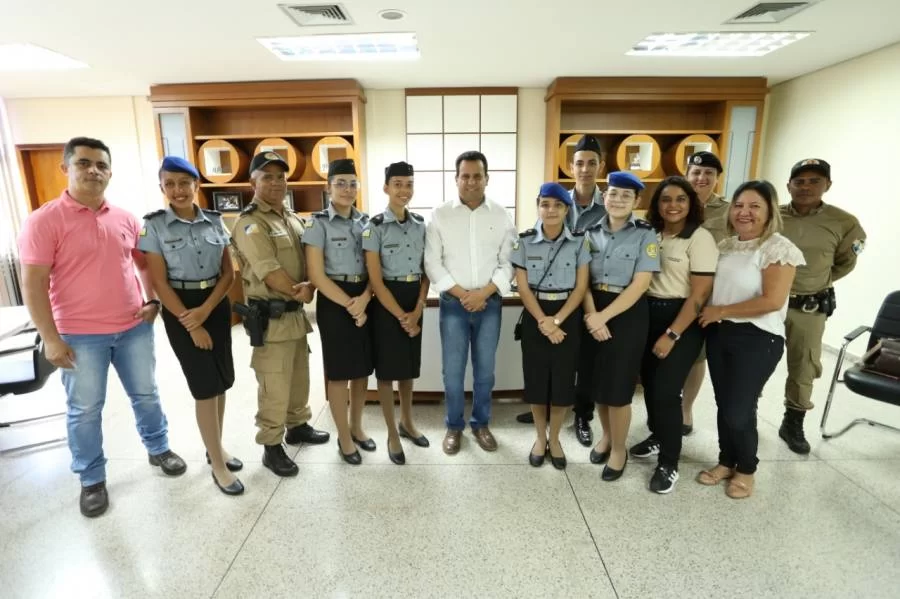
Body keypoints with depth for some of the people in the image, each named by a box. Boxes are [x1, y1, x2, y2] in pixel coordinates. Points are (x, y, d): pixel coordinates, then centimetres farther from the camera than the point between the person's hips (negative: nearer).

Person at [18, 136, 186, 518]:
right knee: (85, 410, 10)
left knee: (146, 394, 16)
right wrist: (50, 339, -14)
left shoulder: (126, 218, 4)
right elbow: (33, 284, -12)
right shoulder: (44, 220, -10)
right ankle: (92, 480, 28)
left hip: (134, 328, 4)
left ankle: (159, 449, 37)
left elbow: (144, 263, 15)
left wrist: (152, 301, 1)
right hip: (80, 336, -3)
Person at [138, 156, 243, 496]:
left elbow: (228, 273, 2)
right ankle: (218, 466, 13)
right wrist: (191, 325, -11)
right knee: (205, 388, -1)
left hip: (217, 306, 4)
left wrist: (205, 310, -11)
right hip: (180, 310, -3)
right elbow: (159, 282, -8)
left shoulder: (215, 221, 3)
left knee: (220, 384, 10)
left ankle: (215, 448, 31)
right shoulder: (154, 226, -6)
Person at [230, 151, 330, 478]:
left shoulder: (294, 218, 13)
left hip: (297, 313, 8)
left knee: (299, 377, 19)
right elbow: (269, 272, -21)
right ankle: (271, 446, 17)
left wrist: (309, 287, -12)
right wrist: (299, 293, -9)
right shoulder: (250, 223, -12)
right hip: (269, 316, -8)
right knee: (274, 385, 1)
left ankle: (298, 426, 38)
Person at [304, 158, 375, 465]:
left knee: (362, 369, 13)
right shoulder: (319, 223, -6)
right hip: (334, 303, -5)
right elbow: (317, 275, -11)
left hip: (366, 300, 5)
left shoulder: (366, 221, 8)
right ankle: (344, 437, 22)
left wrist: (364, 299, -12)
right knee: (339, 373, 5)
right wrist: (349, 304, -14)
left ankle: (357, 427, 33)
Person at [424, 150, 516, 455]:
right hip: (453, 303, -1)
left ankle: (481, 423, 30)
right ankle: (454, 426, 25)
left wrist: (483, 293, -12)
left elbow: (509, 262, 0)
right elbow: (432, 262, -4)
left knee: (485, 369, 11)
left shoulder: (501, 216, 2)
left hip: (489, 303, 1)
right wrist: (461, 294, -11)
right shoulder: (440, 215, -1)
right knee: (453, 370, 5)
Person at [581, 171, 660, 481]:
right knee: (596, 380, 12)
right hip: (594, 314, 4)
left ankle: (619, 448, 26)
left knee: (617, 385, 4)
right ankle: (606, 435, 37)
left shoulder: (645, 235, -5)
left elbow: (640, 284, -13)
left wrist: (603, 316, -18)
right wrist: (591, 315, -15)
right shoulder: (592, 232, 5)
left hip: (628, 314, -3)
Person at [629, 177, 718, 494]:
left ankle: (669, 464, 12)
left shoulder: (700, 238, -10)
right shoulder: (650, 235, 6)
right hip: (648, 315, 6)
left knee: (666, 390, -6)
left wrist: (672, 334, -16)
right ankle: (657, 436, 38)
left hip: (682, 321, -5)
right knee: (649, 382, 14)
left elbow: (700, 293, -14)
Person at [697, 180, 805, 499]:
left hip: (757, 339, -6)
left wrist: (721, 311, -14)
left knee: (740, 410, 2)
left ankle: (746, 469, 28)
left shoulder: (779, 248, -12)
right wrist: (708, 315, -1)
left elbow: (773, 301, -20)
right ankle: (726, 462, 34)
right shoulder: (725, 246, 9)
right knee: (724, 405, 14)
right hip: (719, 334, 6)